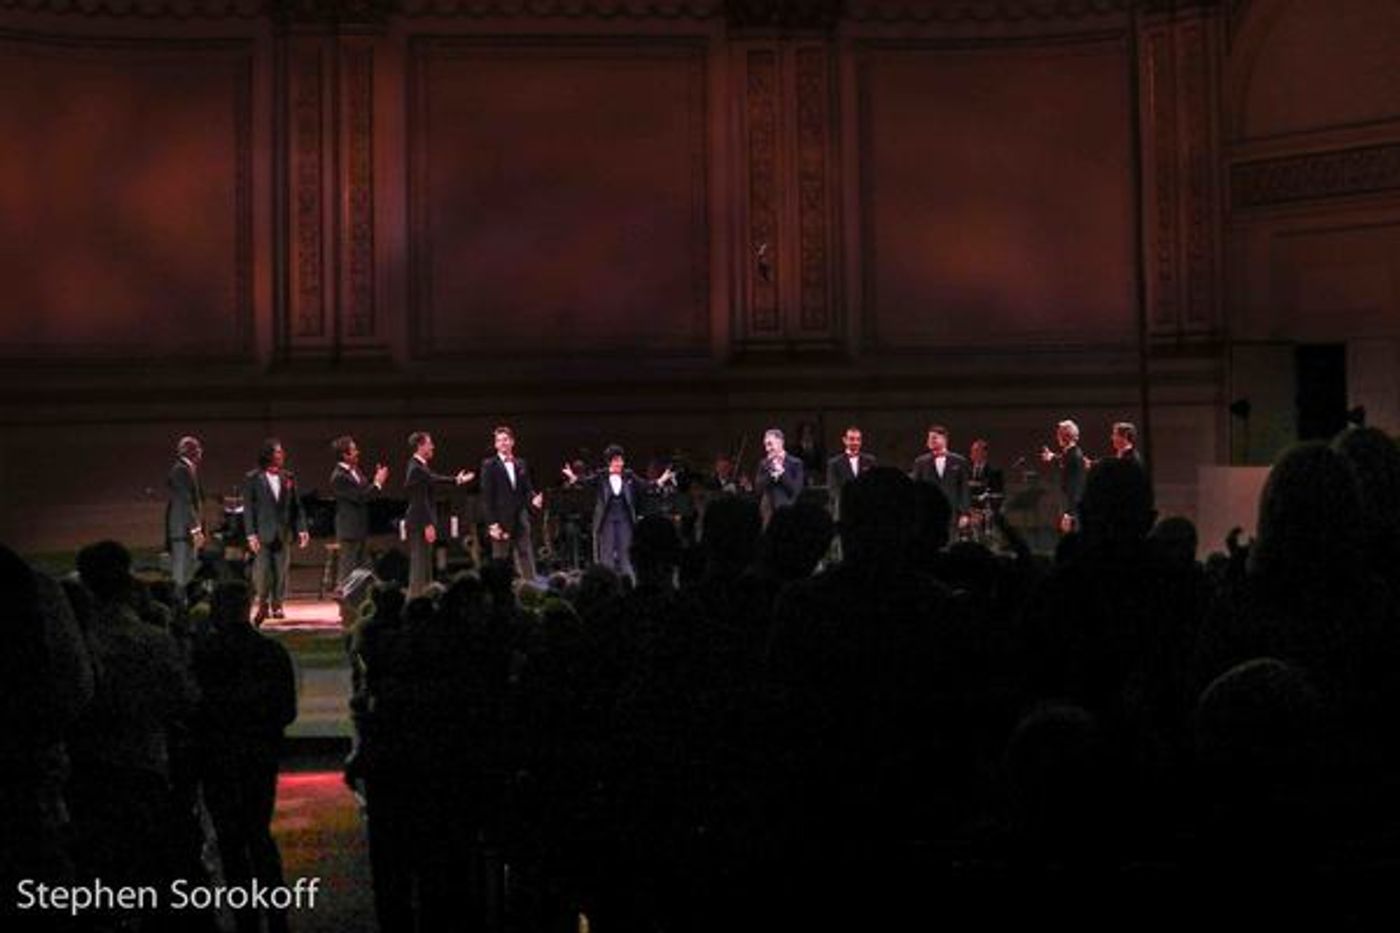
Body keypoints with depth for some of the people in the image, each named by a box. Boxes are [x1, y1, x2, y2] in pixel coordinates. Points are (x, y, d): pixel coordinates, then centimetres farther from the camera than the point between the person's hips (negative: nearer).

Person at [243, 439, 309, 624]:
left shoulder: (288, 477, 8)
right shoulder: (253, 479, -2)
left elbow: (296, 506, 10)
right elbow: (248, 509, -3)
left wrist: (302, 529, 2)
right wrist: (251, 534, -10)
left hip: (283, 533, 3)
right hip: (263, 534, -3)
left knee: (281, 572, 4)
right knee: (262, 572, -5)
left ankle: (277, 605, 13)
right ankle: (263, 605, 9)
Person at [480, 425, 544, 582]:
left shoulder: (521, 464, 14)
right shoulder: (489, 465, -2)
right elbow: (486, 497, -6)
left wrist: (534, 498, -8)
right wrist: (492, 524, -13)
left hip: (520, 520, 5)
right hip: (501, 521, -5)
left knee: (527, 558, 4)